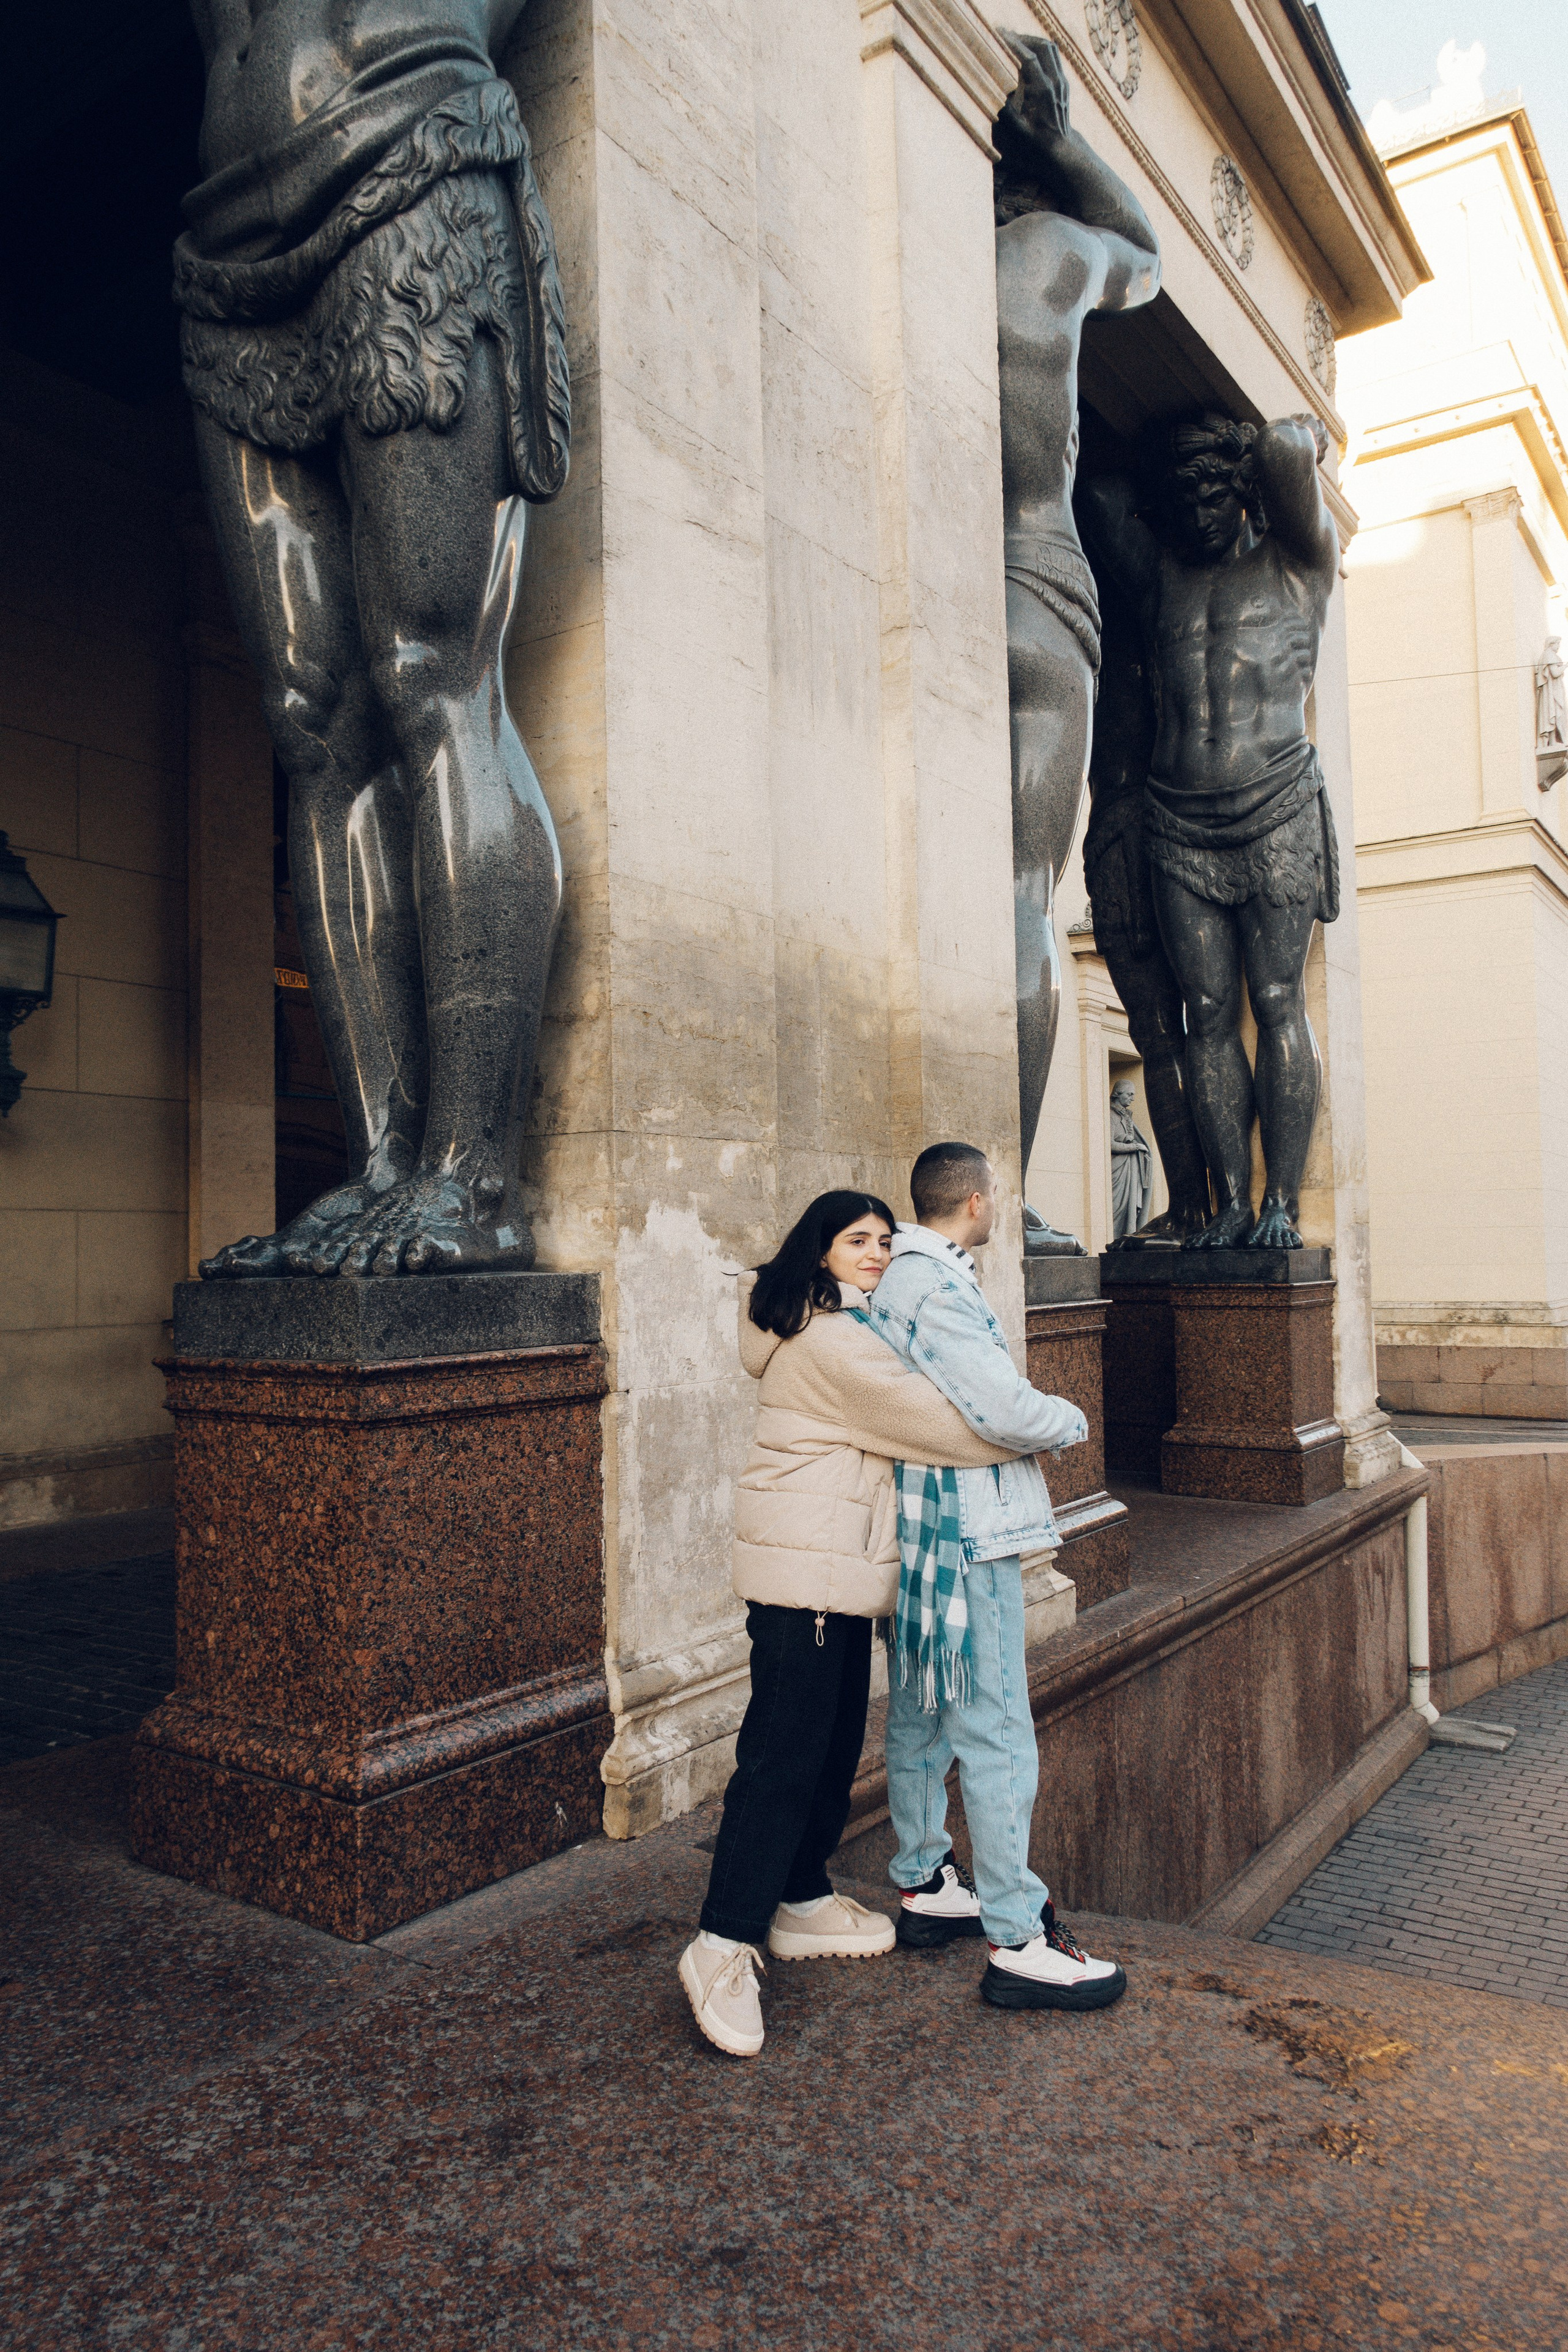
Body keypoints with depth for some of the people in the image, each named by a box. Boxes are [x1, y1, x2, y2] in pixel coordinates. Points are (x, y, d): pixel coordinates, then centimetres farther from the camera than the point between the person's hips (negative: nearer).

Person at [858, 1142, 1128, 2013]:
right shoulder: (936, 1290, -19)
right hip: (966, 1534, -10)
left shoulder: (894, 1281, 13)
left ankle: (923, 1886, 32)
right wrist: (1071, 1421, -6)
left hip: (918, 1536, 10)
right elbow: (1005, 1408, -26)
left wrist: (1025, 1437, 11)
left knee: (920, 1717, 18)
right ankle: (1018, 1941, 5)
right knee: (996, 1734, -3)